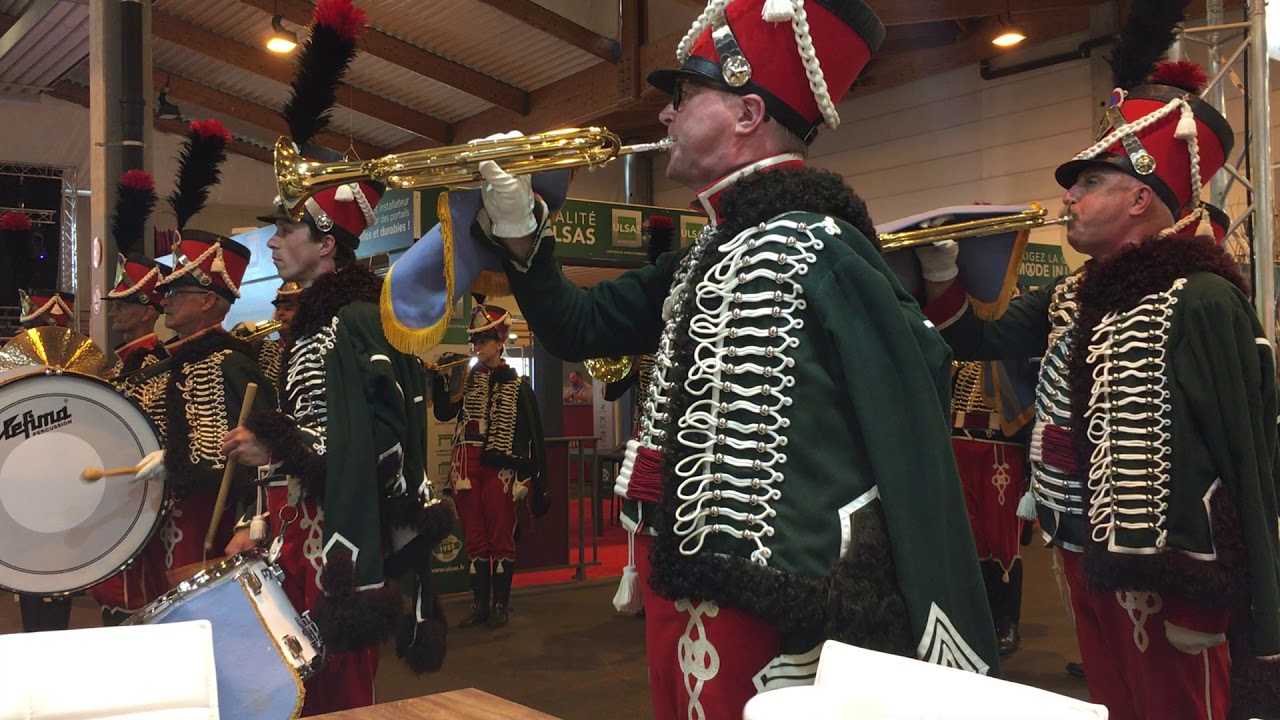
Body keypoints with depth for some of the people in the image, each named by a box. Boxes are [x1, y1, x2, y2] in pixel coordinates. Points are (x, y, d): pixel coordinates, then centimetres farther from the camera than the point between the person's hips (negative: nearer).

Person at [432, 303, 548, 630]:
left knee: (501, 539, 4)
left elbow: (534, 437, -4)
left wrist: (537, 481, -8)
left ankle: (500, 606, 13)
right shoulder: (466, 378, 8)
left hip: (500, 469, -4)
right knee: (475, 540, 10)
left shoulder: (517, 385, -3)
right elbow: (443, 413, 0)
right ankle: (479, 605, 19)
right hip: (467, 469, 4)